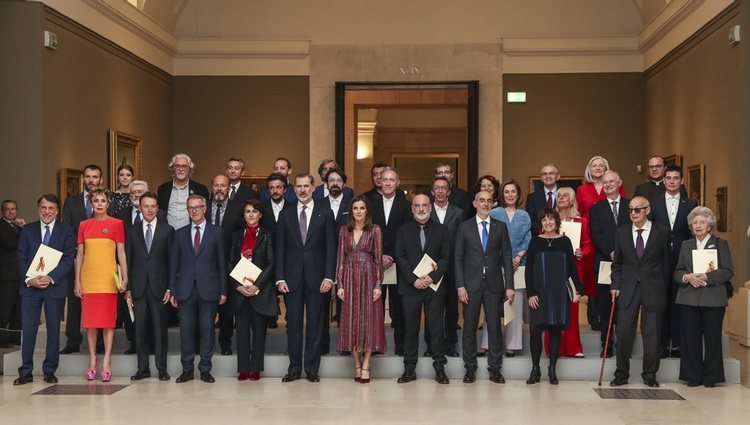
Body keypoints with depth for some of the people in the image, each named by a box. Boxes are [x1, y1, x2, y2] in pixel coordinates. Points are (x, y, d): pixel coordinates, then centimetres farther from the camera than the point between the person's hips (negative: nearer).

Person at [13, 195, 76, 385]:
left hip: (55, 286, -1)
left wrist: (50, 277, -16)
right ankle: (26, 372, 7)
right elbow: (21, 258, 6)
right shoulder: (27, 230, 11)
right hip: (30, 286, 1)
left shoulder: (66, 231, 4)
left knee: (53, 330, 4)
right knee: (28, 329, -1)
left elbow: (68, 259, -4)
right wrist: (29, 279, -10)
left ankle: (49, 371, 13)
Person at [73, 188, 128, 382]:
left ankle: (106, 361, 3)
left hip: (108, 279, -2)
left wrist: (125, 278, -5)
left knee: (108, 320, -2)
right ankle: (92, 360, 12)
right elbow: (80, 254, 10)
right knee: (89, 320, 4)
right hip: (88, 279, 3)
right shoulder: (84, 225, 9)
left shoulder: (116, 224, 2)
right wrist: (77, 281, 4)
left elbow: (121, 253, 2)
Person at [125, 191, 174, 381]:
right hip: (139, 286, 2)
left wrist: (169, 288, -4)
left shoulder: (167, 230, 4)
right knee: (140, 328, 4)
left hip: (159, 286, -2)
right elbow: (128, 260, 9)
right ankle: (143, 367, 12)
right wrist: (128, 288, 3)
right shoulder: (132, 231, 9)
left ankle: (162, 368, 7)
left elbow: (171, 261, 2)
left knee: (160, 328, 0)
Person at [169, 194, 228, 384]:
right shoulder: (180, 234, 11)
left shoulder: (216, 233, 6)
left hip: (208, 289, -1)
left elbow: (222, 263, 4)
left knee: (207, 329, 1)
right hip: (185, 289, 1)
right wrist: (172, 291, 3)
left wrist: (223, 291, 0)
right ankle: (187, 369, 11)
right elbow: (174, 263, 9)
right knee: (186, 329, 2)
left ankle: (205, 370, 9)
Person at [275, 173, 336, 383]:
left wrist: (329, 276, -8)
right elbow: (279, 249, 6)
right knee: (293, 324, 4)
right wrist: (280, 278, -2)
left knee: (315, 324, 3)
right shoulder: (286, 215, 8)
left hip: (316, 278, -1)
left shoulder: (325, 213, 4)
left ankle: (312, 369, 11)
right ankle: (294, 368, 12)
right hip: (292, 278, 1)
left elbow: (331, 247, 0)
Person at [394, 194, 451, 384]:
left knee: (436, 328, 1)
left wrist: (432, 277, -12)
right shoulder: (403, 230, 8)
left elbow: (446, 257, 2)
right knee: (411, 329, 3)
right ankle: (409, 369, 8)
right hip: (410, 287, 0)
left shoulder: (441, 230, 8)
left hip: (435, 286, 0)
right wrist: (414, 279, -11)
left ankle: (439, 368, 7)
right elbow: (400, 257, 0)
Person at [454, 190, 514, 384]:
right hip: (471, 284, -1)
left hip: (494, 284, 1)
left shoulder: (500, 227, 7)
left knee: (495, 326, 2)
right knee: (469, 327, 4)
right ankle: (470, 367, 14)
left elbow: (507, 257, 5)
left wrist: (509, 286, -1)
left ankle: (495, 368, 11)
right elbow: (458, 258, 2)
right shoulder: (464, 227, 4)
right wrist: (460, 286, -6)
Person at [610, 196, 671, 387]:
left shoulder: (662, 232, 0)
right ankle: (621, 374, 11)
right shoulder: (621, 232, 7)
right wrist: (615, 285, 1)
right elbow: (617, 263, 11)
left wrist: (663, 288, 2)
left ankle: (650, 375, 16)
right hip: (628, 289, 2)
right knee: (623, 333, 0)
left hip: (653, 289, -1)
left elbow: (666, 262, 4)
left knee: (652, 334, 3)